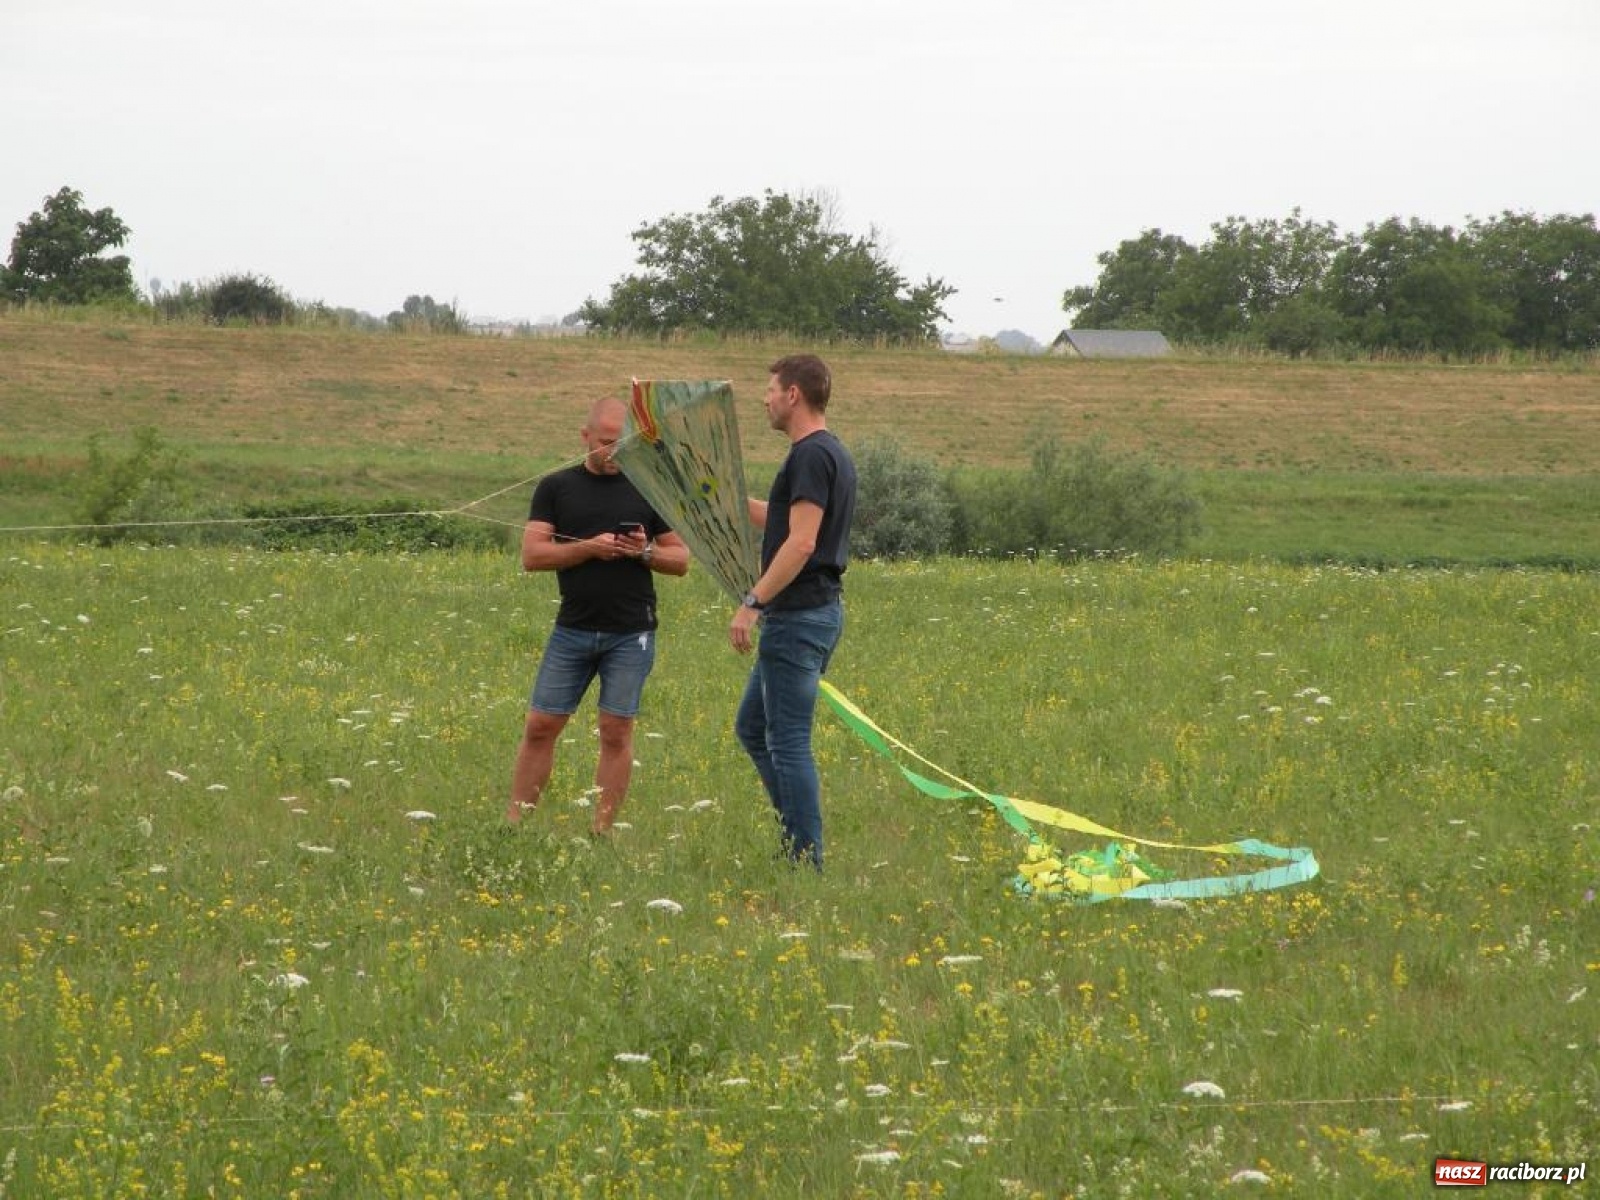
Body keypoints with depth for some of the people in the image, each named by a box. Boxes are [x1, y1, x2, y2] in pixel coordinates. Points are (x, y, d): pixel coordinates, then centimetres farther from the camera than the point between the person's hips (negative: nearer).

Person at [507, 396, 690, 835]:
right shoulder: (556, 487, 5)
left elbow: (681, 559, 8)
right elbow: (532, 555, -3)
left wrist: (645, 552, -13)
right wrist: (589, 548, -15)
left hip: (631, 633, -1)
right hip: (573, 630, 1)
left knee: (616, 732, -1)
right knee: (541, 727, 1)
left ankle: (601, 833, 4)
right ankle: (514, 823, 7)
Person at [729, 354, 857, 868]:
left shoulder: (811, 456, -17)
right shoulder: (830, 454, 15)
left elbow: (800, 542, -24)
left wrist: (753, 602, -23)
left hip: (799, 614, -10)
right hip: (816, 611, 10)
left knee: (787, 741, -5)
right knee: (753, 727, 17)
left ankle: (806, 860, -3)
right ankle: (800, 835, 17)